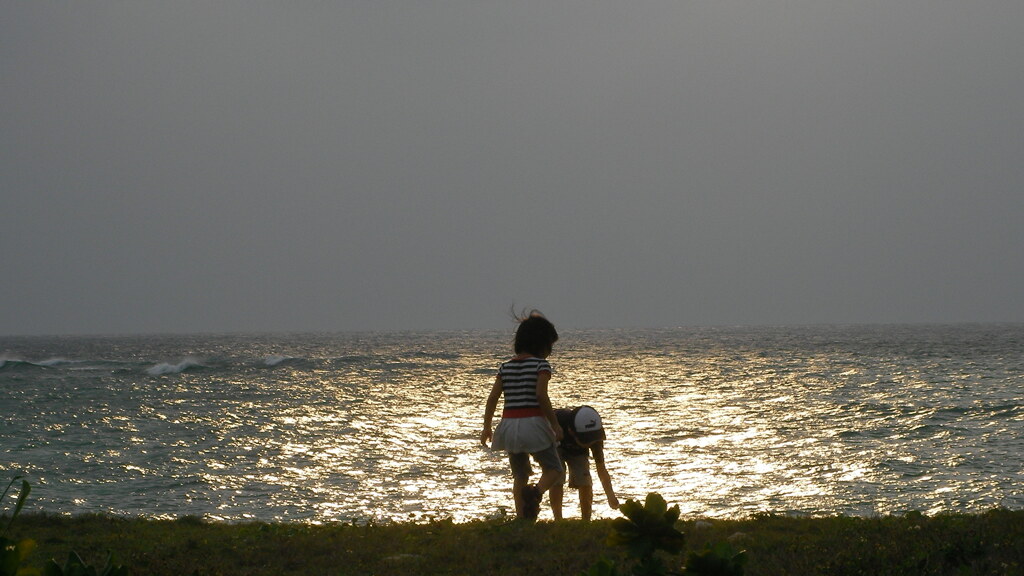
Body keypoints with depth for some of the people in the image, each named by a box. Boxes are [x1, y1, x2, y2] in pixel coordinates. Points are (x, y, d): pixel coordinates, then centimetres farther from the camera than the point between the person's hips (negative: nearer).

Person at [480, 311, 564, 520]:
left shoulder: (506, 367, 10)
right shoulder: (541, 365, -6)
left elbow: (493, 397, 6)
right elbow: (541, 395, -17)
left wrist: (487, 427, 14)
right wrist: (554, 424, -11)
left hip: (509, 424, 5)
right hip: (533, 422, -5)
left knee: (520, 475, 16)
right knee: (553, 469, 7)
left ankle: (521, 518, 6)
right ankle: (536, 492, -24)